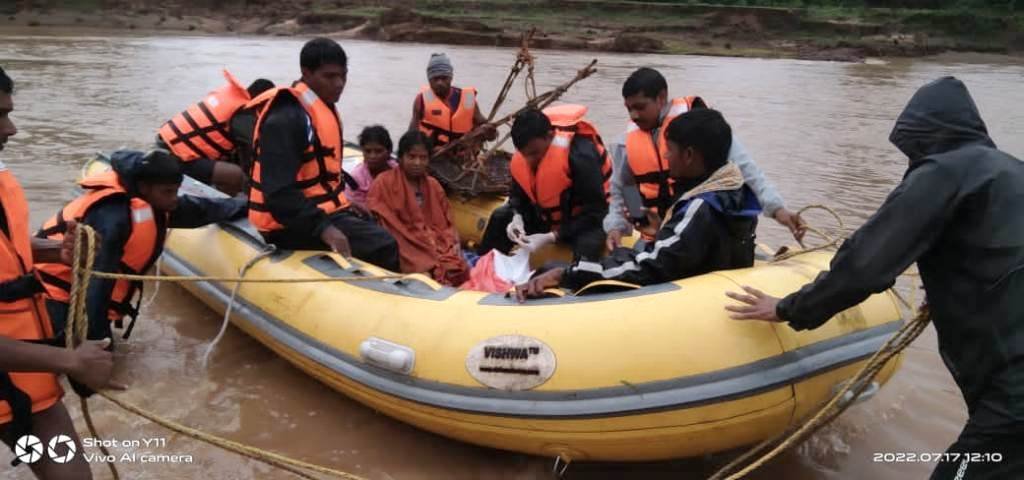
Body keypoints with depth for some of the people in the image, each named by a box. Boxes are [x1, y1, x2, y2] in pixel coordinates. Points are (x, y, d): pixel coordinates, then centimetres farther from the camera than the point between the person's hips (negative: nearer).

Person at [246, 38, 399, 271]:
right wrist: (322, 227, -35)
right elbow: (279, 191, -28)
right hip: (292, 225, -11)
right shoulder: (287, 119, -20)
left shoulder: (323, 109, 14)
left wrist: (343, 202, 16)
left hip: (321, 210, 11)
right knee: (382, 247, -22)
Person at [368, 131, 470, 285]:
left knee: (459, 270, -22)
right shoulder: (384, 183, 1)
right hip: (409, 250, -5)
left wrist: (453, 248, -2)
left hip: (438, 247, 5)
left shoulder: (433, 185, 19)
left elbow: (447, 223, 19)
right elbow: (382, 225, -6)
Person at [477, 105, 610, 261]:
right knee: (501, 217, -2)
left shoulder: (580, 156, -34)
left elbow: (594, 211, -30)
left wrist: (552, 237, -36)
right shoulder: (521, 156, -14)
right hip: (548, 215, 7)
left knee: (587, 245, -37)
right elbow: (518, 192, 4)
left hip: (588, 219, -6)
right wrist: (517, 217, -20)